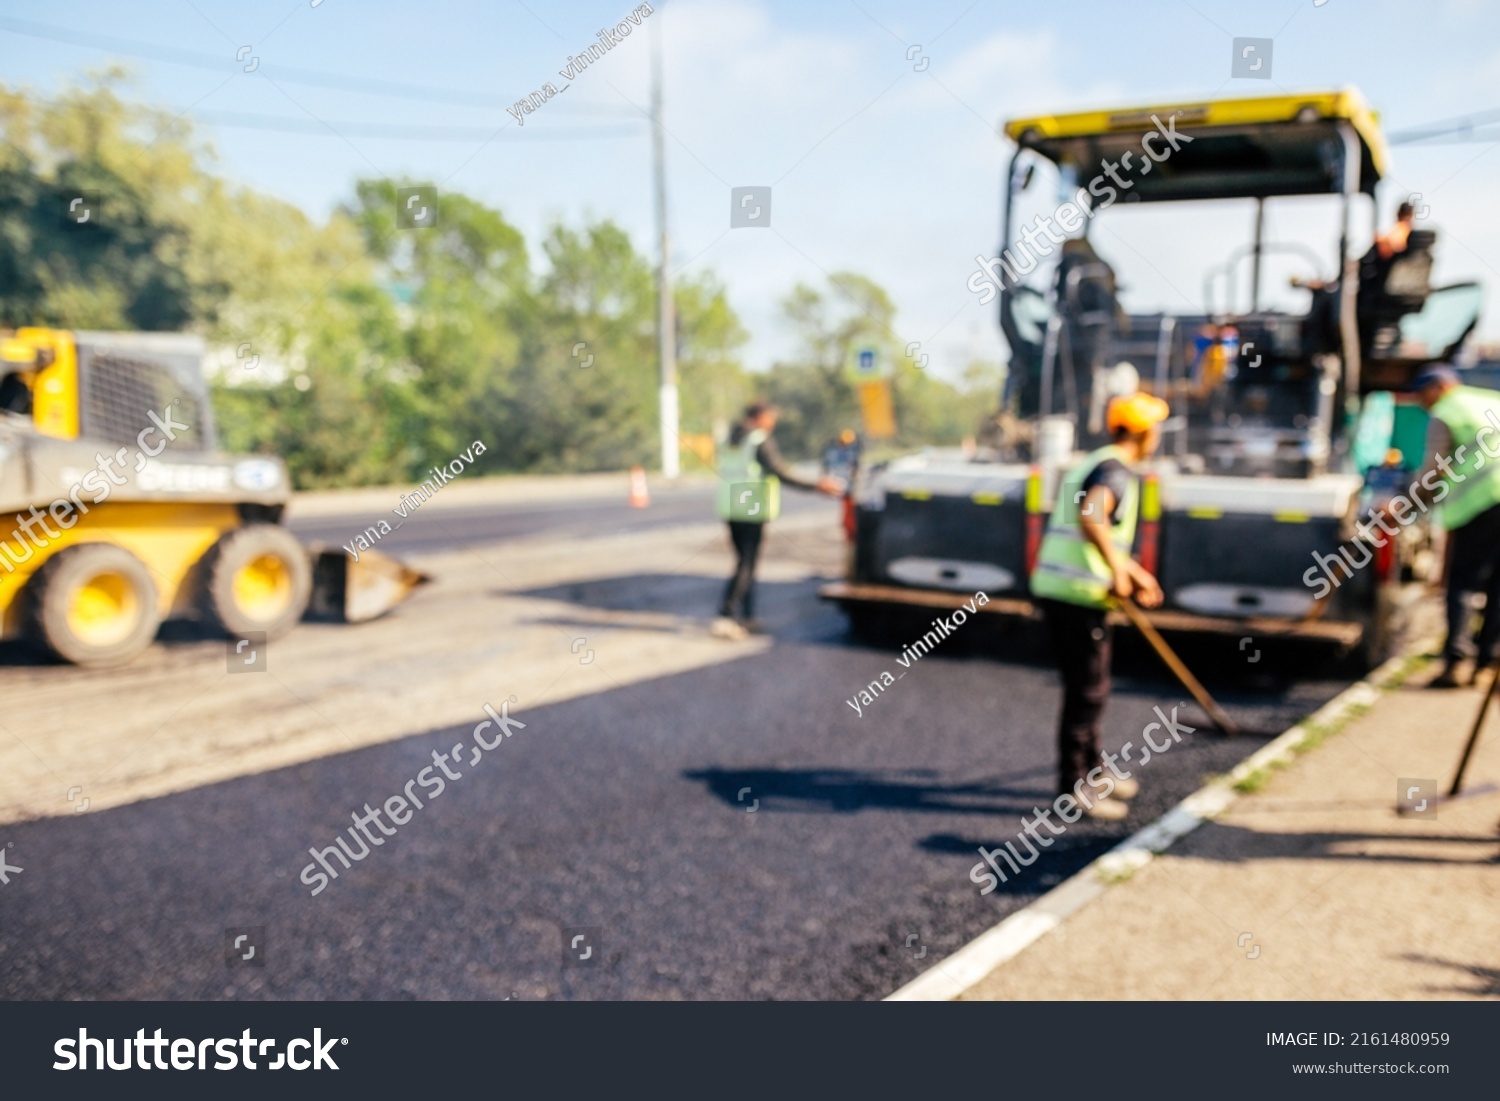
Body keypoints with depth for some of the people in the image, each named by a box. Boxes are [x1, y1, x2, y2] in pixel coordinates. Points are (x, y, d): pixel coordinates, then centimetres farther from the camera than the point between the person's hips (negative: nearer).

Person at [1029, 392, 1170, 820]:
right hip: (1079, 594, -10)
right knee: (1088, 691, -2)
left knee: (1088, 686, 20)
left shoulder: (1090, 464, 21)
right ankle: (1074, 786, 5)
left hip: (1053, 587, 10)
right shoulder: (1116, 471, -11)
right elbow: (1091, 516, -31)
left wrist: (1135, 573, 30)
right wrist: (1118, 572, -23)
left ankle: (1091, 771, 32)